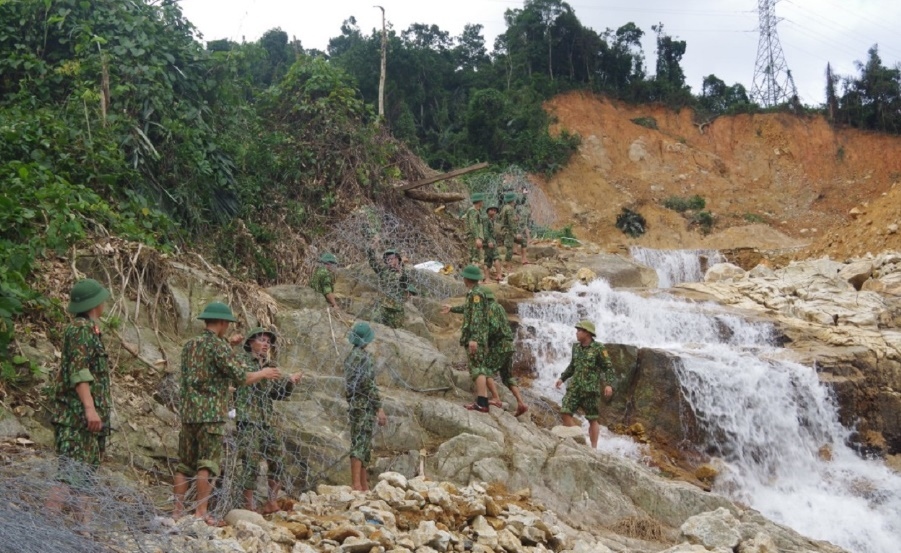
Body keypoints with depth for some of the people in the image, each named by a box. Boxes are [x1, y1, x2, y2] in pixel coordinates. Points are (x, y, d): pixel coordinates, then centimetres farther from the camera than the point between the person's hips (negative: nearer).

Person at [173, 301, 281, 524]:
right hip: (211, 413, -7)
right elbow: (241, 378, -14)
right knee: (207, 465, -4)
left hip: (188, 412, 7)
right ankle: (201, 512, -5)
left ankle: (178, 510, 11)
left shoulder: (189, 345, 13)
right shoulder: (218, 345, -9)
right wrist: (263, 373, 3)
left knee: (184, 464, 10)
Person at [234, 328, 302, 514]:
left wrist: (290, 381, 7)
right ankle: (248, 505, -2)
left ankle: (272, 501, 16)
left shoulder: (269, 367, 17)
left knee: (277, 459, 6)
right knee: (251, 462, -9)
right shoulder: (243, 361, 0)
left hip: (266, 422, 7)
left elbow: (280, 394, 23)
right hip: (247, 420, -7)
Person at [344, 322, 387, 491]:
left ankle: (364, 486, 16)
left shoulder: (350, 356, 14)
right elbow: (368, 385, -17)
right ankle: (357, 485, -13)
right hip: (364, 405, -9)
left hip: (354, 404, 9)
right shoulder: (363, 357, -13)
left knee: (364, 445, 12)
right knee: (360, 444, -10)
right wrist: (379, 408, -14)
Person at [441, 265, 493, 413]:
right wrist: (452, 309, 46)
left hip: (475, 336, -10)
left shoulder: (476, 293, -14)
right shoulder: (478, 291, 15)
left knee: (477, 368, -11)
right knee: (480, 367, 10)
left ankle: (482, 403, -14)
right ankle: (482, 400, 12)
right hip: (480, 336, 10)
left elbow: (476, 316, -22)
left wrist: (473, 338, -27)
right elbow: (469, 308, 32)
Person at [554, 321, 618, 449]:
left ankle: (593, 447, 12)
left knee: (592, 419, 2)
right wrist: (562, 378, 21)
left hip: (591, 388, -5)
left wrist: (609, 384, -21)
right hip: (575, 386, 5)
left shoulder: (599, 348, -8)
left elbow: (608, 368, -9)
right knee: (565, 412, -8)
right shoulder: (576, 347, 10)